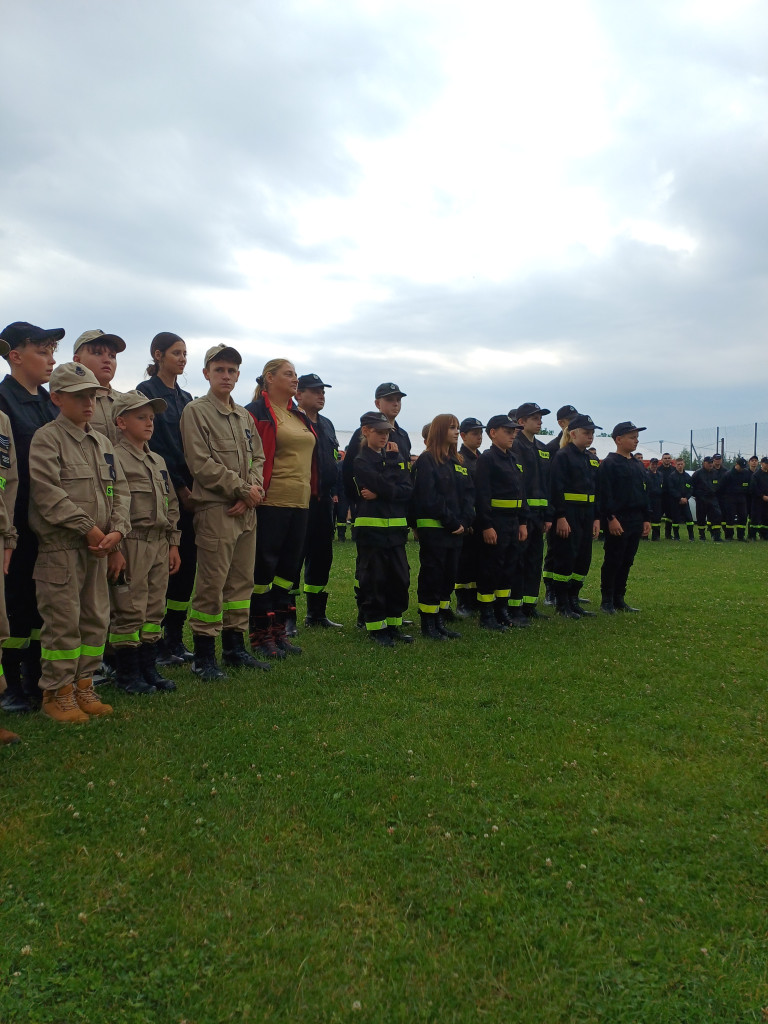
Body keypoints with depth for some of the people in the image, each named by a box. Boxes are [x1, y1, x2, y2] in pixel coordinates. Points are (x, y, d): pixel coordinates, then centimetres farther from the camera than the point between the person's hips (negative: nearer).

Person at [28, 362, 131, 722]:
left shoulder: (102, 442, 15)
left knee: (96, 619, 11)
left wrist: (116, 531, -3)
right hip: (60, 547, -7)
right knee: (63, 621, -2)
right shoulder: (47, 438, -6)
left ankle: (83, 685, 24)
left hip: (100, 546, 7)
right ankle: (57, 693, 12)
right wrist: (89, 527, -16)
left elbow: (119, 489, 12)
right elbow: (47, 492, -16)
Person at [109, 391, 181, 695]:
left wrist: (173, 544, 15)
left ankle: (148, 668, 23)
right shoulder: (115, 459, -7)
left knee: (154, 610, 12)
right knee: (129, 611, 0)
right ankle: (127, 674, 12)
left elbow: (171, 504, 20)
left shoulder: (158, 461, 16)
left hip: (160, 544, 7)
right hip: (132, 544, -7)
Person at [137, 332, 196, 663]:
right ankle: (155, 642, 4)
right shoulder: (147, 391, -3)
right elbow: (152, 446, -11)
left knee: (186, 563, 6)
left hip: (188, 492, 7)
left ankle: (175, 638, 15)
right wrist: (178, 487, -12)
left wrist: (193, 488, 2)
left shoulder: (185, 398, 18)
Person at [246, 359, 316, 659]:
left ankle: (278, 630, 21)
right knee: (264, 564, -1)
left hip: (300, 503, 8)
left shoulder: (299, 417, 19)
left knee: (289, 566, 11)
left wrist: (313, 492, 17)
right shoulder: (257, 412, -5)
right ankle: (260, 634, 9)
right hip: (271, 502, -8)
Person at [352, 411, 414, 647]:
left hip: (396, 527, 6)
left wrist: (380, 494, -12)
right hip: (371, 527, -5)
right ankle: (375, 627, 10)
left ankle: (393, 625, 19)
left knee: (399, 578, 8)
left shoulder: (396, 458, 14)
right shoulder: (360, 461, -3)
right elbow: (385, 486, -17)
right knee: (374, 579, 0)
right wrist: (392, 459, -5)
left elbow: (408, 489, 0)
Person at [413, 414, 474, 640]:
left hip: (456, 530, 7)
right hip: (433, 528, -7)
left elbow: (469, 494, 10)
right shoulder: (427, 460, -7)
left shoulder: (459, 462, 16)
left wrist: (464, 521, -6)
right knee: (432, 576, -1)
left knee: (449, 575, 10)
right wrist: (452, 521, -15)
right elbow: (429, 497, -15)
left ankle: (440, 621, 20)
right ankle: (428, 624, 8)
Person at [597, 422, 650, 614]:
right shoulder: (608, 464, -9)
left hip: (636, 522, 8)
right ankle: (607, 601, 7)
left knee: (627, 562, 11)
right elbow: (605, 494, -15)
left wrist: (646, 519, 13)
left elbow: (645, 494, 19)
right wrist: (611, 518, -20)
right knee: (613, 561, -2)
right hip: (617, 522, -8)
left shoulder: (638, 466, 16)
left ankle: (619, 599, 20)